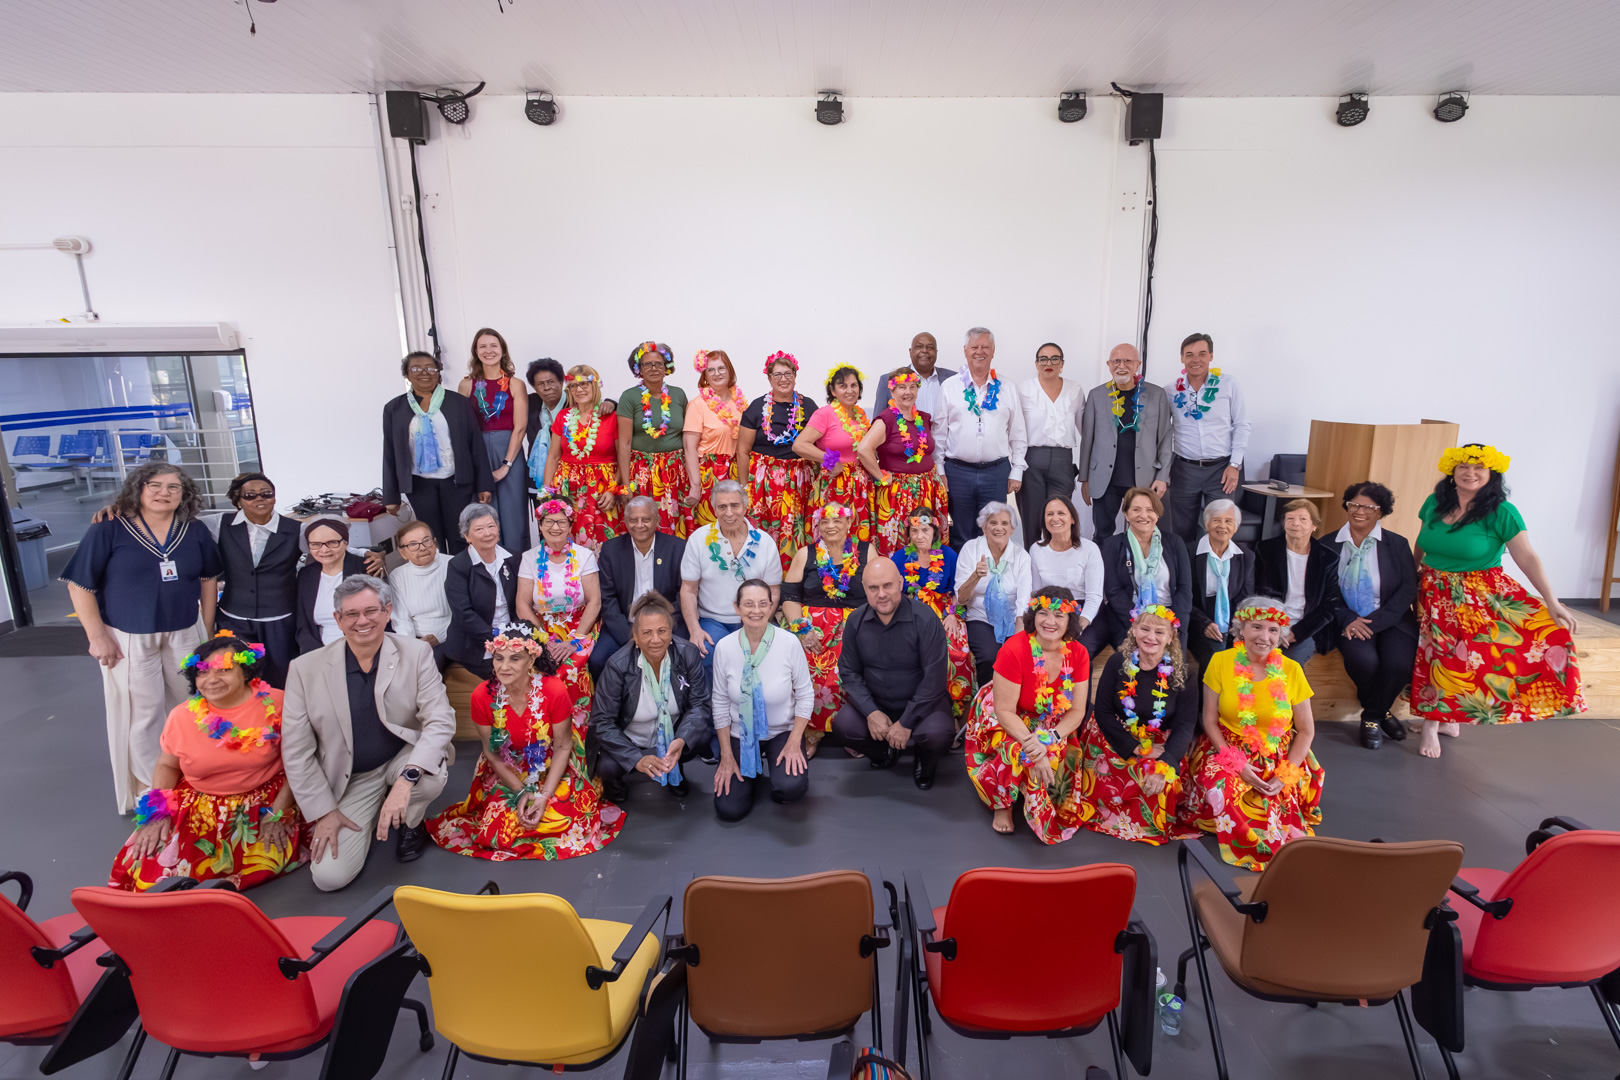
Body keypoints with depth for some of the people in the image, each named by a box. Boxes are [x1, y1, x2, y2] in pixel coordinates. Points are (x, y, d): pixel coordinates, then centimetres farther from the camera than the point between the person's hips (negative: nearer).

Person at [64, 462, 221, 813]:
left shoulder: (195, 532, 2)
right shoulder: (108, 530, -8)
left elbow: (208, 580, 10)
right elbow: (80, 585, -6)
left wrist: (207, 629, 8)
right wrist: (97, 636, -9)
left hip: (185, 634, 3)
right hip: (129, 640, -3)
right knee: (142, 712, 6)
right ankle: (147, 784, 23)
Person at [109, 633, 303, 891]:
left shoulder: (276, 704, -9)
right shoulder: (183, 716, 2)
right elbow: (166, 766, 13)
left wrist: (277, 813, -14)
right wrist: (157, 813, -4)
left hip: (264, 800, -2)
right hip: (198, 808, 3)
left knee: (268, 857, -28)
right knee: (157, 866, -21)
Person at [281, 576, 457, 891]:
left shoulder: (416, 653, -12)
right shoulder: (306, 669, -10)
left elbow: (441, 720, -19)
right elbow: (296, 750, -4)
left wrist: (406, 779, -34)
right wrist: (323, 812, -7)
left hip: (403, 759, 0)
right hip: (348, 781, 1)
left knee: (432, 776, -34)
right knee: (329, 876, -13)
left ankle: (410, 823, 3)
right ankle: (372, 814, 19)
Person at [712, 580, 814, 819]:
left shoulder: (789, 643, -15)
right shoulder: (724, 647, -11)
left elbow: (805, 695, -5)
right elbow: (720, 703, -1)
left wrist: (794, 743, -12)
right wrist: (726, 755, -2)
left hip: (782, 731, -1)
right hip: (740, 735, 2)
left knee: (792, 788, -28)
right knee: (729, 810, -7)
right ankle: (752, 774, 25)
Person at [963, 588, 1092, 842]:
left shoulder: (1078, 654, -11)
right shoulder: (1014, 650, -25)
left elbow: (1077, 711, -8)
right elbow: (1005, 711, -23)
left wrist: (1049, 740, -26)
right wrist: (1032, 746, -35)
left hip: (1053, 727, 4)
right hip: (1006, 724, -4)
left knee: (1059, 758, -25)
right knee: (1016, 752, -33)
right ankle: (1002, 806, -4)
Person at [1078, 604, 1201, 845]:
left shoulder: (1184, 672, -8)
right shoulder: (1117, 663, -7)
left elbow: (1186, 723, -11)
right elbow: (1103, 712, -6)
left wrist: (1164, 765, -25)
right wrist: (1136, 749, -17)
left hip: (1162, 745, 0)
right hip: (1117, 741, 0)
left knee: (1163, 784, -25)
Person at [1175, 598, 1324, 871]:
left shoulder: (1291, 670, -5)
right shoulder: (1220, 662, -8)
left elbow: (1306, 730, 1)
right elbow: (1210, 721, -4)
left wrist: (1286, 776, -10)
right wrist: (1236, 764, -15)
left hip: (1278, 758, 1)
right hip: (1228, 750, -1)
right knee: (1223, 791, -27)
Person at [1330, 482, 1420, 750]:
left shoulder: (1397, 544, 3)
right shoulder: (1330, 545, 3)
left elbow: (1408, 589, -3)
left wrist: (1373, 621, -16)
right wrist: (1348, 620, -16)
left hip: (1391, 620, 1)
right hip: (1350, 621, -1)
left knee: (1399, 663, -28)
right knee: (1363, 659, -30)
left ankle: (1372, 716, 2)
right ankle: (1381, 711, 4)